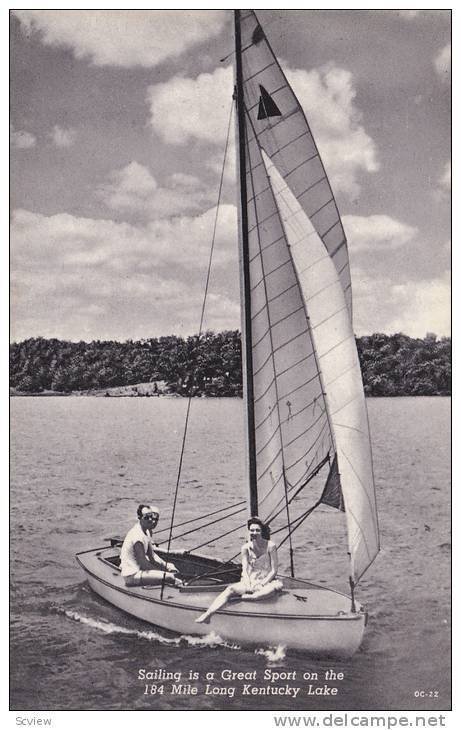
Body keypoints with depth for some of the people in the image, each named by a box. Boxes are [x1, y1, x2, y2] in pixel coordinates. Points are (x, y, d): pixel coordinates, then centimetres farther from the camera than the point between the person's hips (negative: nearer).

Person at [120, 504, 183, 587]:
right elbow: (143, 563, -23)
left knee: (170, 566, 16)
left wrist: (166, 565, 0)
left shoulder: (147, 531, 6)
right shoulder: (138, 537, -25)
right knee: (169, 576, -18)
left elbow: (151, 556, 11)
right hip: (132, 575, -11)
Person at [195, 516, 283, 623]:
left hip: (266, 583, -2)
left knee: (278, 585, -37)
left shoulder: (270, 546, -7)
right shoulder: (246, 548, 2)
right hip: (250, 583, 2)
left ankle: (251, 597, -38)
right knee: (230, 589, -27)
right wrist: (249, 585, -18)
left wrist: (261, 584, -15)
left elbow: (274, 570, -7)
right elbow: (245, 569, -2)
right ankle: (207, 615, -41)